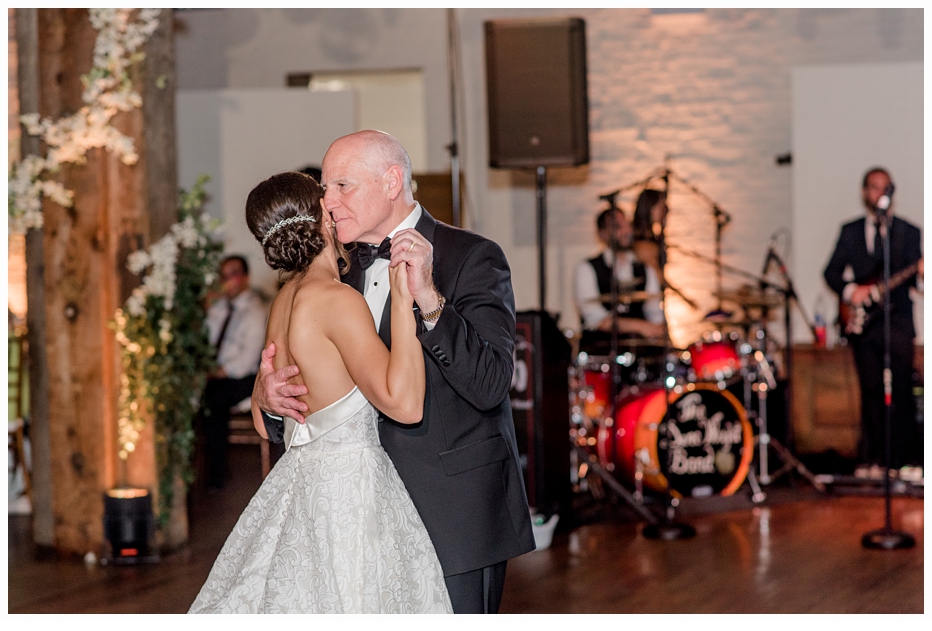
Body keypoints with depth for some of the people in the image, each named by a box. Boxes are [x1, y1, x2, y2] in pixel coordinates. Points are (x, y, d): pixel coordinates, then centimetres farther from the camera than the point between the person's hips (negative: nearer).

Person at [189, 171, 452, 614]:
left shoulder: (284, 300, 10)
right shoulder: (336, 299, -15)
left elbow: (265, 421, 19)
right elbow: (405, 403, -23)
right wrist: (402, 300, -19)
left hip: (296, 479, 9)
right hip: (348, 489, -9)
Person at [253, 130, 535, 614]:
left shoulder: (471, 257, -10)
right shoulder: (351, 271, 12)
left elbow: (490, 385, -21)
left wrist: (429, 299, -31)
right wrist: (269, 395, -6)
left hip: (456, 514, -7)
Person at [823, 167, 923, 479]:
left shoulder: (909, 232, 9)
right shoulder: (849, 231, 14)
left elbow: (913, 274, 3)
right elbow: (831, 271, 10)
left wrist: (920, 270, -20)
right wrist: (850, 290, -8)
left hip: (898, 321, -2)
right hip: (862, 321, 2)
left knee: (900, 391, -8)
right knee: (871, 391, 2)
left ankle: (905, 458, -5)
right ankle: (872, 459, 6)